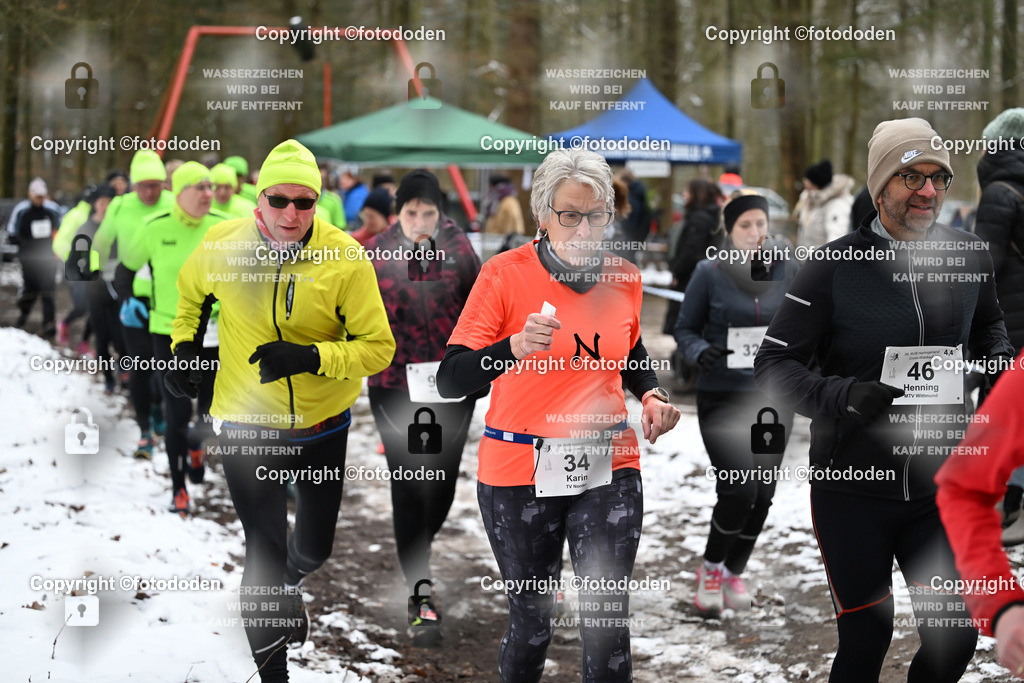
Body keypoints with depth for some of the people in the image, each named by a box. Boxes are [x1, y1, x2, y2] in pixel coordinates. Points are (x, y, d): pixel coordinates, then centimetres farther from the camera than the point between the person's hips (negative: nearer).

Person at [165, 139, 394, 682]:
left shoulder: (345, 258, -17)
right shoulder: (222, 245, -12)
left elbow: (378, 348, -15)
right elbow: (190, 293, 12)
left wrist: (309, 357, -28)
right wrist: (183, 346, 0)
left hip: (322, 427, 1)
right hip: (247, 426, -1)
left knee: (315, 548, 20)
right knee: (264, 551, -6)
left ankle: (288, 580, 58)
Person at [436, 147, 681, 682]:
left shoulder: (623, 278, 2)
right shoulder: (504, 274, -10)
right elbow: (449, 381, -17)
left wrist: (651, 395, 2)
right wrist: (514, 348, -34)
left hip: (607, 468, 2)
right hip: (519, 473, -2)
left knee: (607, 626, -3)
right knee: (531, 622, 9)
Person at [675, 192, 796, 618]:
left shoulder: (785, 272, 5)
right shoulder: (709, 273, -4)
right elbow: (685, 329, 1)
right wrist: (700, 352, -20)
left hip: (772, 398, 4)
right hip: (722, 396, -3)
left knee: (763, 493, 5)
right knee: (739, 490, -14)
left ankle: (734, 573, 27)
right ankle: (711, 569, 11)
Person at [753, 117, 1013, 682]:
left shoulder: (970, 258, 1)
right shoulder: (836, 266, -11)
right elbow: (772, 364, -9)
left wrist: (999, 358, 0)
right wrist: (842, 396, -27)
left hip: (938, 487, 3)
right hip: (850, 489, -3)